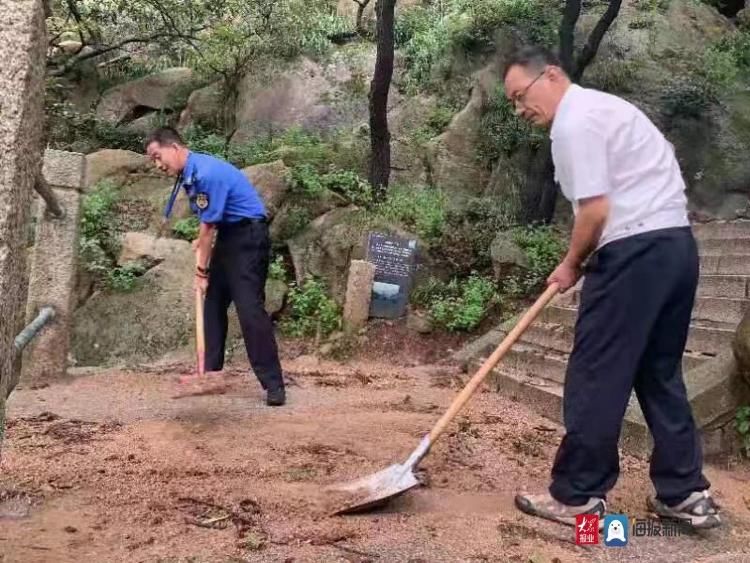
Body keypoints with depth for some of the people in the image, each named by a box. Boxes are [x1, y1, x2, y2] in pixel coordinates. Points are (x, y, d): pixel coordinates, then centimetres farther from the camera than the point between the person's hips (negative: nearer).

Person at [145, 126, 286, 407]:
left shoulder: (207, 172, -22)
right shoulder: (188, 173, 7)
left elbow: (209, 225, -17)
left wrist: (202, 270, -9)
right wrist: (202, 244, 1)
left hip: (248, 236, -10)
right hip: (226, 236, 10)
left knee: (249, 308, -16)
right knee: (212, 305, 11)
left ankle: (274, 385, -14)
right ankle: (209, 374, 20)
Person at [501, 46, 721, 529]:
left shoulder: (573, 122, -10)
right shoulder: (599, 106, 22)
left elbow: (596, 210, -17)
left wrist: (571, 265, 0)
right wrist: (584, 260, 15)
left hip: (636, 251, -10)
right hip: (675, 243, 10)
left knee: (596, 377, -2)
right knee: (660, 375, 15)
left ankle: (578, 495, 7)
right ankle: (686, 493, 20)